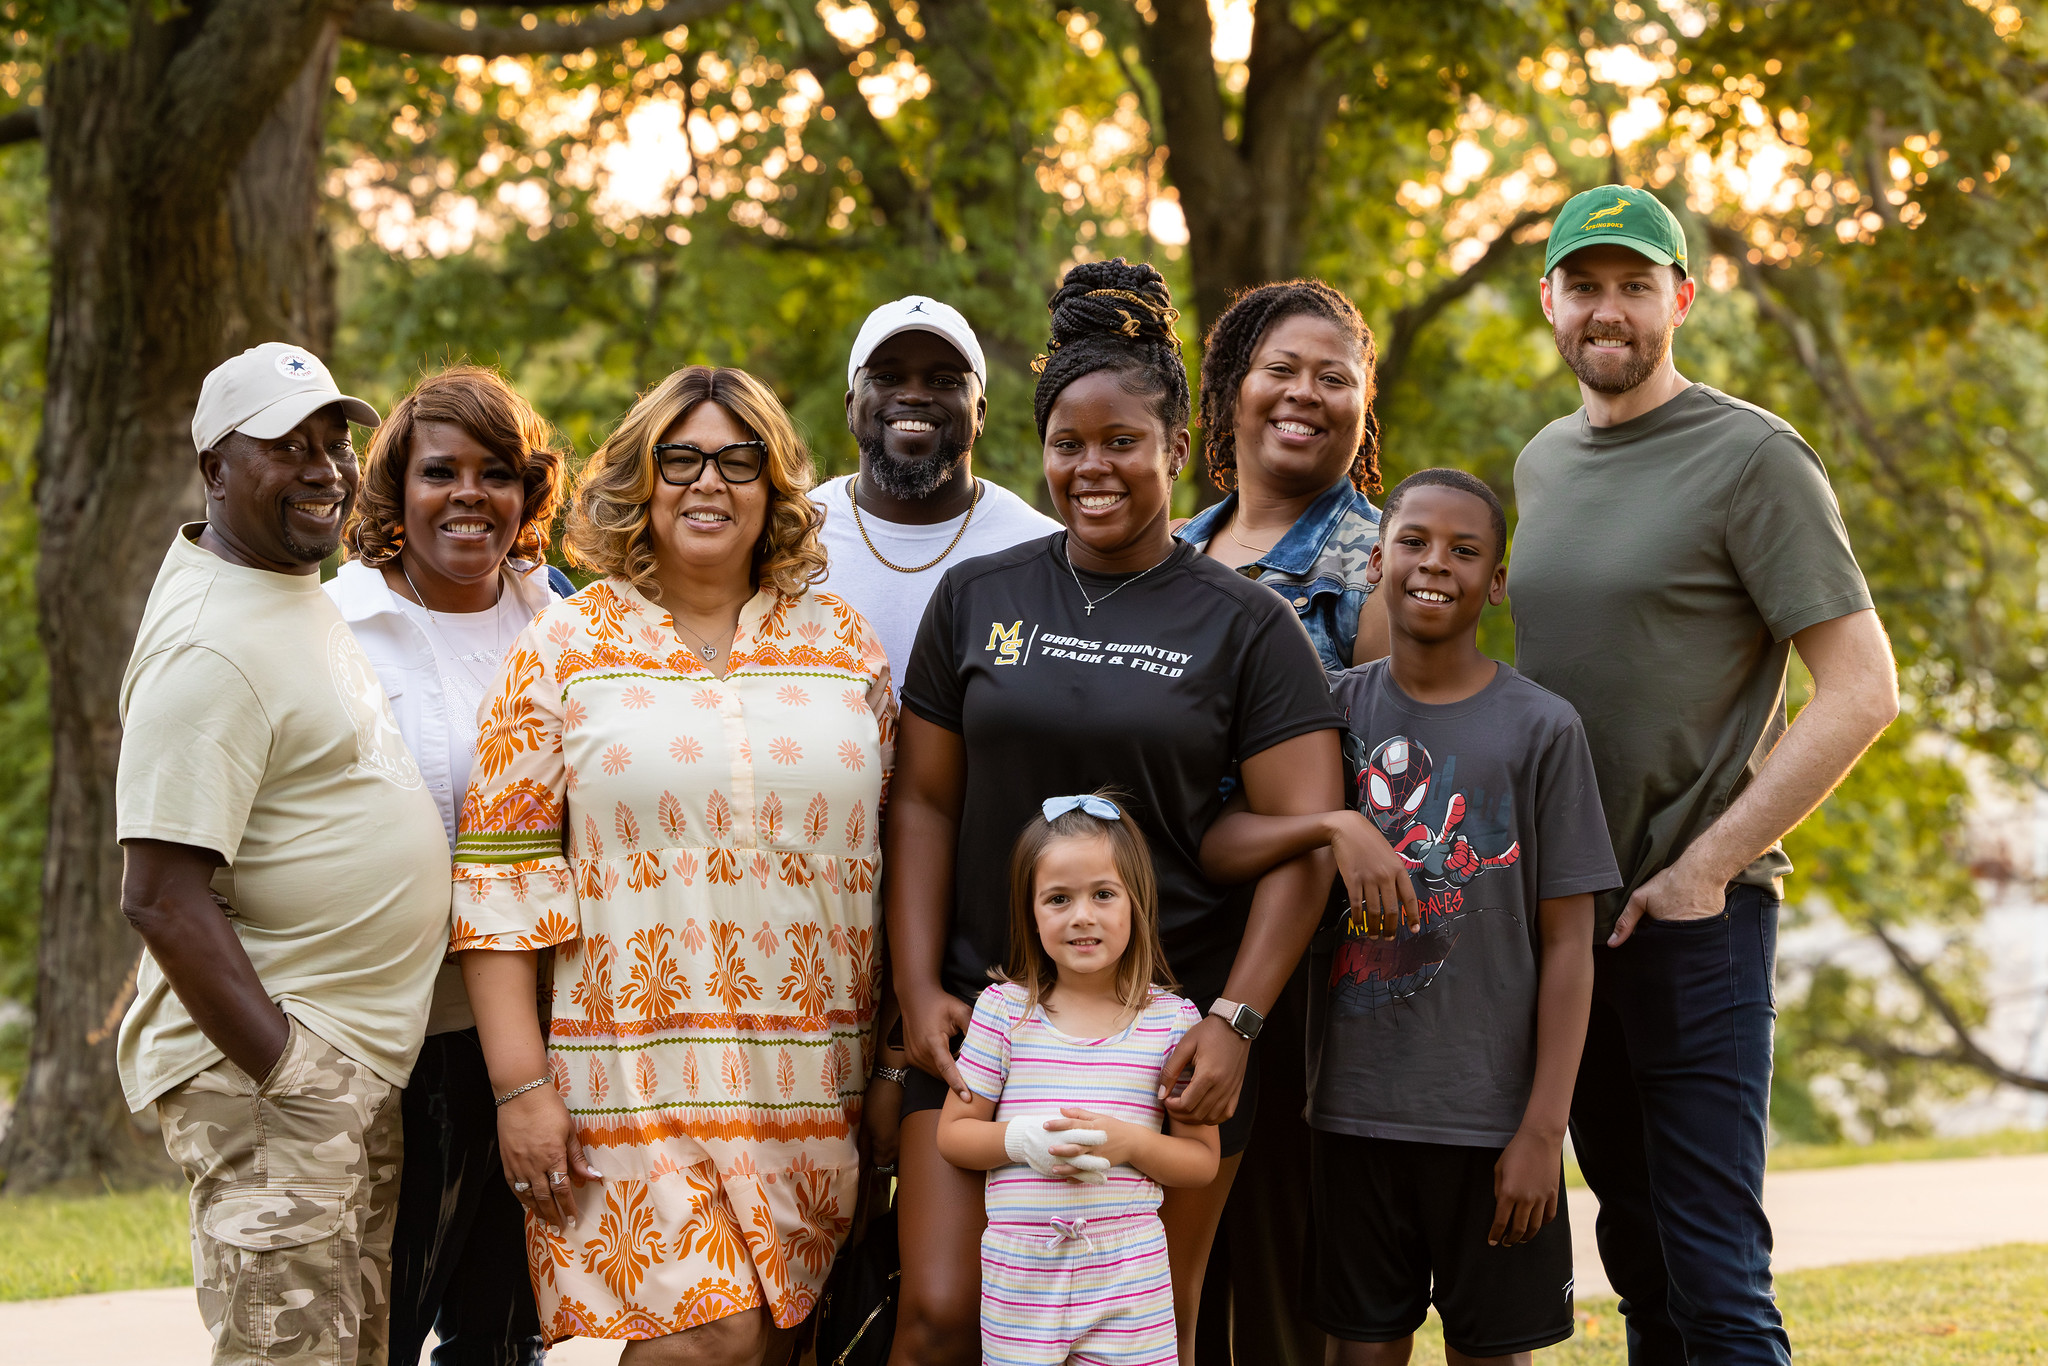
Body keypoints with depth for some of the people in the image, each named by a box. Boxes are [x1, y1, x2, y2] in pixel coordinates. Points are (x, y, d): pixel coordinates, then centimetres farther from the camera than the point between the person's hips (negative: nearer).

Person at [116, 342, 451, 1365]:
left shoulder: (303, 595, 14)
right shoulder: (210, 649, -17)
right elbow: (159, 894, -22)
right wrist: (285, 1069, -22)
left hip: (358, 1066, 10)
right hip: (266, 1083, -10)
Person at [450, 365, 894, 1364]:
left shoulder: (843, 644, 11)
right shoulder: (565, 647, 3)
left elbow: (893, 859, 13)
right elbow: (500, 871, -1)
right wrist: (521, 1084, -8)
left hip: (810, 1085, 3)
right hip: (635, 1076, -3)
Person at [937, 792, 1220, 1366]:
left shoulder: (1172, 1019, 2)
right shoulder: (1003, 1009, 2)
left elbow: (1202, 1159, 5)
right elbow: (953, 1133, 6)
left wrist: (1129, 1142, -13)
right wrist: (1023, 1140, -13)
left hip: (1128, 1270, 0)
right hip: (1020, 1271, 0)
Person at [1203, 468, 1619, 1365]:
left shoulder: (1541, 729, -3)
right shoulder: (1333, 709, 5)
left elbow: (1567, 945, -4)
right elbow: (1212, 846, -7)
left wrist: (1543, 1127, -9)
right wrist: (1336, 827, -24)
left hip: (1490, 1115, -2)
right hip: (1354, 1107, 2)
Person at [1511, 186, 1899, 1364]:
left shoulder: (1751, 458, -8)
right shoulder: (1541, 464, 14)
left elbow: (1863, 690, -12)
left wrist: (1706, 867, -16)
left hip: (1696, 917, -7)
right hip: (1567, 913, 7)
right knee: (1640, 1265, 14)